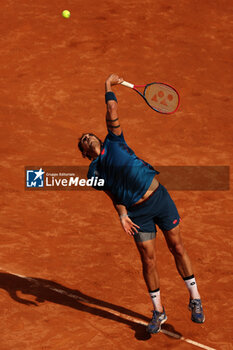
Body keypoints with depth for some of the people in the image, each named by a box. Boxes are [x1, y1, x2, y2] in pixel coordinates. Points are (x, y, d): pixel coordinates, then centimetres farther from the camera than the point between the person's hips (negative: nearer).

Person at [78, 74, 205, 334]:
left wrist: (109, 87, 5)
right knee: (148, 260, 0)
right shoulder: (94, 172, 7)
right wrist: (122, 215, -12)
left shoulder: (114, 142, 9)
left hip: (159, 197, 0)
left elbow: (112, 114, 2)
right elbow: (114, 196, 3)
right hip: (137, 212, 0)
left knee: (177, 248, 5)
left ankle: (195, 300, 18)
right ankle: (158, 312, 17)